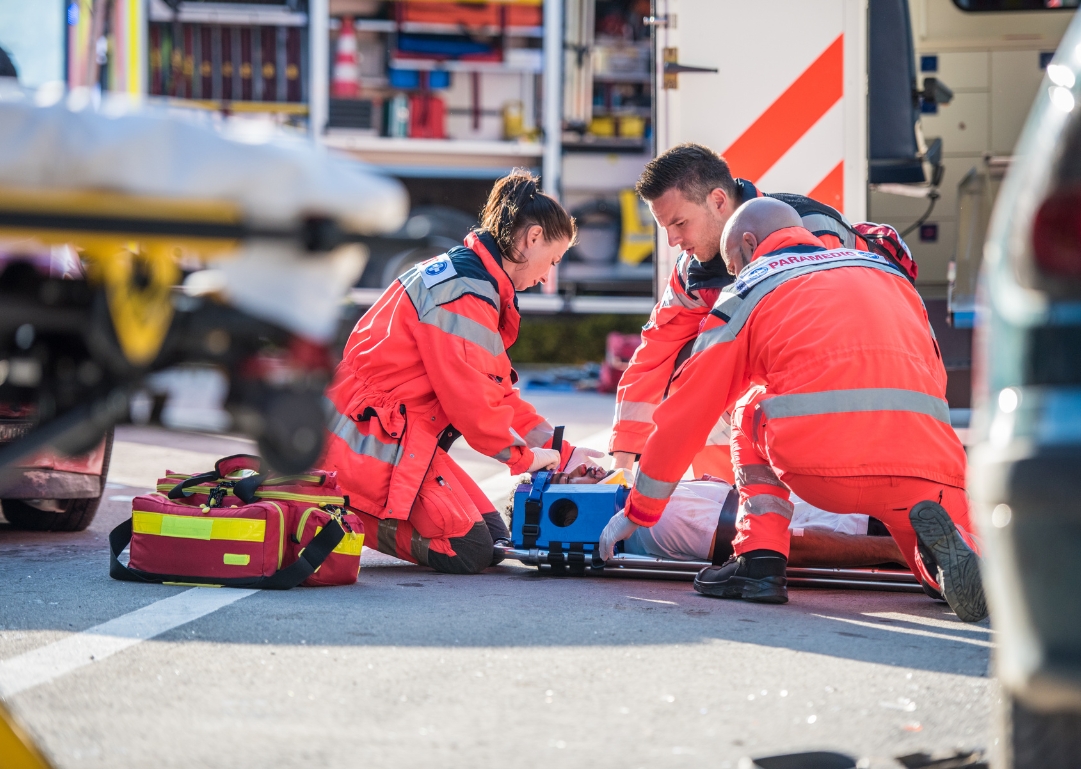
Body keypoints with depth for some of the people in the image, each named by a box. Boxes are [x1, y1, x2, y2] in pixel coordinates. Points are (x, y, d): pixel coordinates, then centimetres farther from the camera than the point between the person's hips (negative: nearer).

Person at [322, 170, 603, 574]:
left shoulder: (461, 275, 16)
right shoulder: (465, 294, -18)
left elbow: (496, 390, 19)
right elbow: (469, 397, -21)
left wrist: (561, 452, 14)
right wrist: (523, 456, -5)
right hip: (373, 439, -11)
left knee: (493, 537, 5)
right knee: (469, 551, -16)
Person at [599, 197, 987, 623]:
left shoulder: (749, 288, 20)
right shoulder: (886, 270, 30)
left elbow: (688, 410, 24)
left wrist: (637, 512, 34)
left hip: (820, 465, -2)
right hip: (926, 467, 2)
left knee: (751, 408, 30)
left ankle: (760, 556, 12)